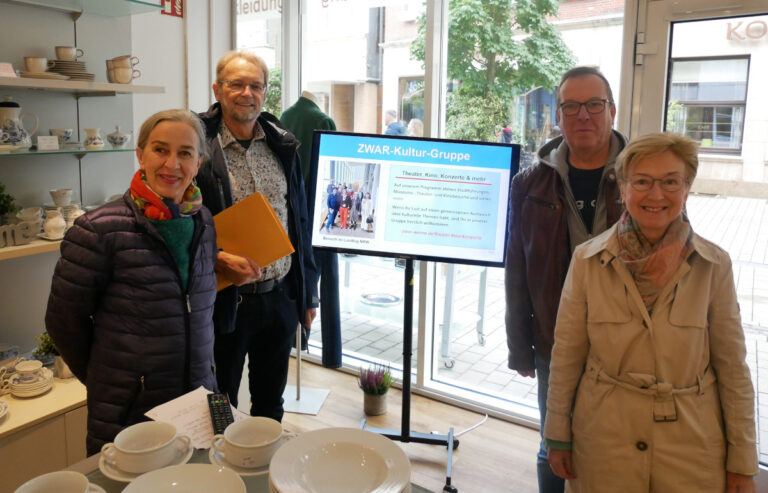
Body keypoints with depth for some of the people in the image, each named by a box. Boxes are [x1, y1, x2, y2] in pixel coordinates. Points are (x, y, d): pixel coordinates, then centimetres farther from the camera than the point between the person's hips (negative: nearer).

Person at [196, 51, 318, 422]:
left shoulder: (283, 145, 6)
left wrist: (308, 292, 11)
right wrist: (217, 258, -26)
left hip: (281, 298, 4)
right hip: (226, 302, -4)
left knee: (270, 405, 21)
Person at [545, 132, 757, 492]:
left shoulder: (714, 265, -7)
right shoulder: (587, 259, -8)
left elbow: (732, 367, -1)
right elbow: (566, 356, -2)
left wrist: (742, 462, 2)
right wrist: (558, 436, 2)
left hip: (691, 444, 0)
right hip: (604, 439, 0)